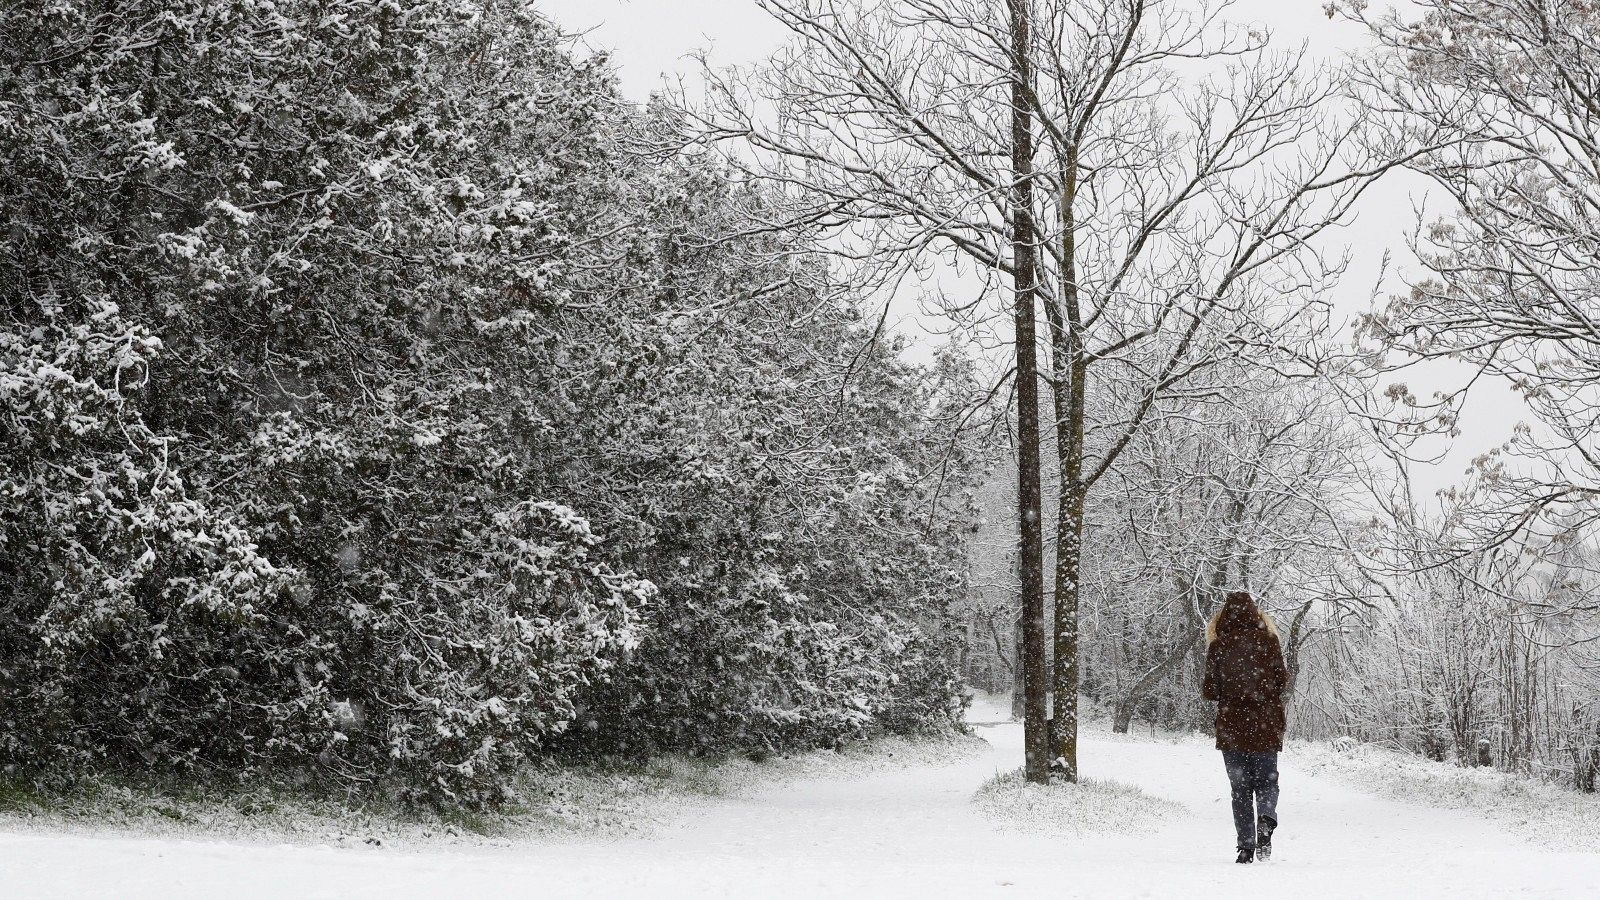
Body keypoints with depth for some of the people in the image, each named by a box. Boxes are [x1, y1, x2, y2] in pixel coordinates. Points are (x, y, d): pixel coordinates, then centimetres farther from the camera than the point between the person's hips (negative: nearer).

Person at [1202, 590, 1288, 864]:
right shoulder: (1267, 641, -2)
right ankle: (1266, 821, -18)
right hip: (1266, 726, 0)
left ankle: (1246, 846, -1)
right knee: (1266, 781, 12)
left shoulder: (1218, 646, -4)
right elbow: (1282, 682, 1)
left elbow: (1210, 690, -3)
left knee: (1240, 787, 8)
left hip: (1231, 727, 0)